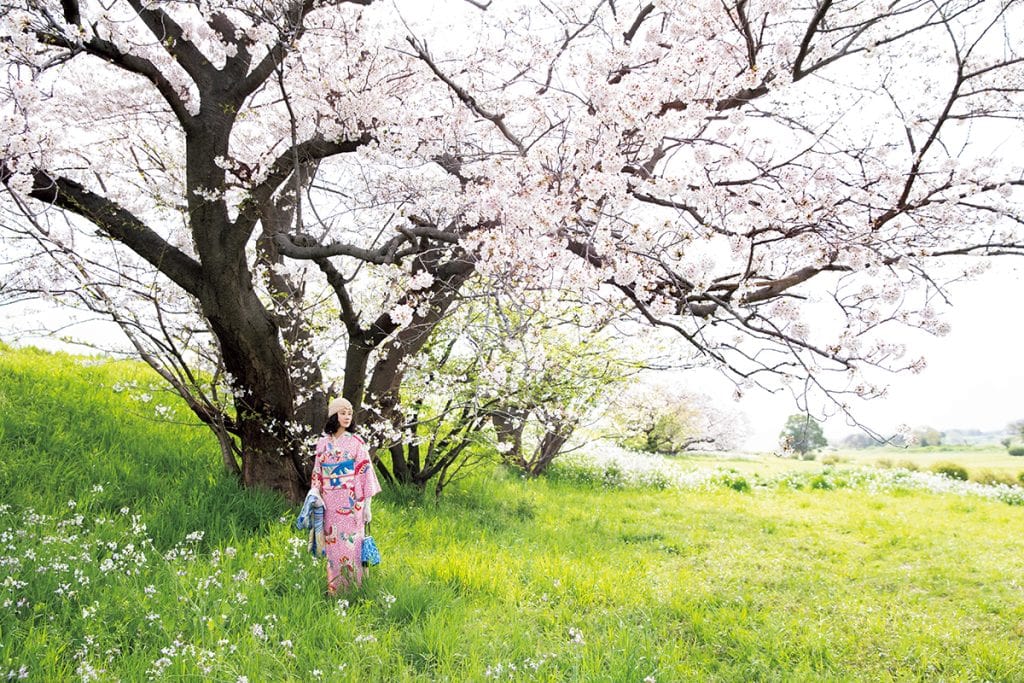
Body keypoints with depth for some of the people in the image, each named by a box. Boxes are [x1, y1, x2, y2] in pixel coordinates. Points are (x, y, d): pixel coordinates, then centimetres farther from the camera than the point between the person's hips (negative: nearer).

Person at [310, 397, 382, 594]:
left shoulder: (356, 442, 0)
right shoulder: (322, 443, 9)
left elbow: (365, 473, -2)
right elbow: (317, 473, 12)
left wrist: (366, 504, -5)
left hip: (351, 503, -3)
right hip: (330, 504, 3)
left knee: (350, 547, -3)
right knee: (332, 546, 6)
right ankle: (334, 590, 16)